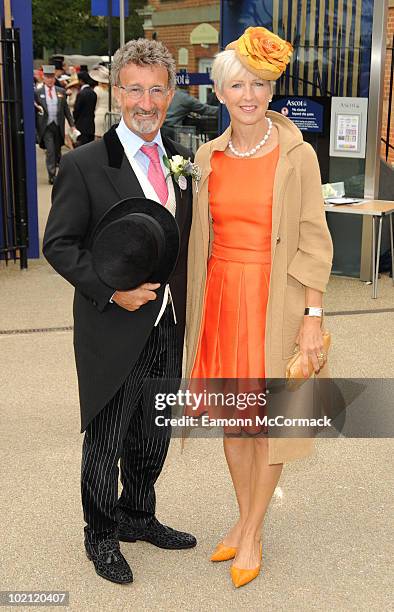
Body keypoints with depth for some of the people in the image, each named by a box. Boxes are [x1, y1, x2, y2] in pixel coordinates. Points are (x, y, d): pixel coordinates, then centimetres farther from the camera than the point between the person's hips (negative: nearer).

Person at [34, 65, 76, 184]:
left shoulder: (61, 91, 7)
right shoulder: (37, 92, -2)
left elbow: (66, 109, 10)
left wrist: (72, 124, 6)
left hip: (58, 125, 3)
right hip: (45, 126, -3)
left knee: (57, 150, 13)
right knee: (50, 151, -9)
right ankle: (52, 175, -3)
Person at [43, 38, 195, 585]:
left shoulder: (182, 160, 5)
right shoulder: (84, 165, -12)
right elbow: (59, 244, -10)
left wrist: (184, 304, 5)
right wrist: (112, 290, -20)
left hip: (169, 327, 5)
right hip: (114, 331, -5)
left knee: (153, 437, 19)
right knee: (106, 441, 11)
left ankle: (138, 518, 42)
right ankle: (101, 535, 33)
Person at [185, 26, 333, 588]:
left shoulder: (298, 155, -7)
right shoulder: (207, 157, 5)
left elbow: (313, 242, -8)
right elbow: (199, 239, 10)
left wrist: (313, 318, -12)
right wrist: (197, 306, 7)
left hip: (275, 300, -4)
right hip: (221, 296, 4)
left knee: (268, 420, 6)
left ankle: (252, 536, 22)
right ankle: (244, 518, 33)